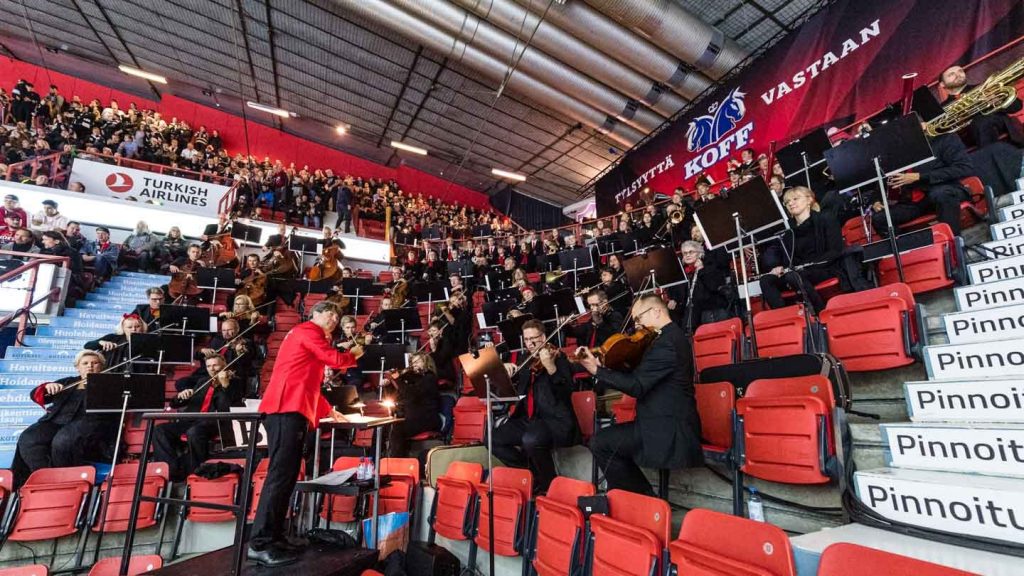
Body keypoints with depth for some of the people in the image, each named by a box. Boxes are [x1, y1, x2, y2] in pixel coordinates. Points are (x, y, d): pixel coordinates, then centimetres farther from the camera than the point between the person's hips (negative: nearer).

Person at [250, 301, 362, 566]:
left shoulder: (310, 337, 29)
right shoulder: (308, 330, -1)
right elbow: (335, 359, -11)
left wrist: (328, 411, 33)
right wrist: (353, 354, 10)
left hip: (292, 409, 10)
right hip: (288, 408, -10)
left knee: (287, 474, 9)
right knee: (281, 473, -12)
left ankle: (273, 537, 14)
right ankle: (260, 544, -10)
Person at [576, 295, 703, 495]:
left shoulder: (666, 342, -21)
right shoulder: (673, 336, 12)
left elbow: (637, 386, -24)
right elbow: (639, 375, 9)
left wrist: (597, 370, -20)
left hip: (670, 431, -10)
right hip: (674, 422, 10)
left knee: (600, 443, -9)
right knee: (609, 439, 17)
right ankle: (643, 496, 20)